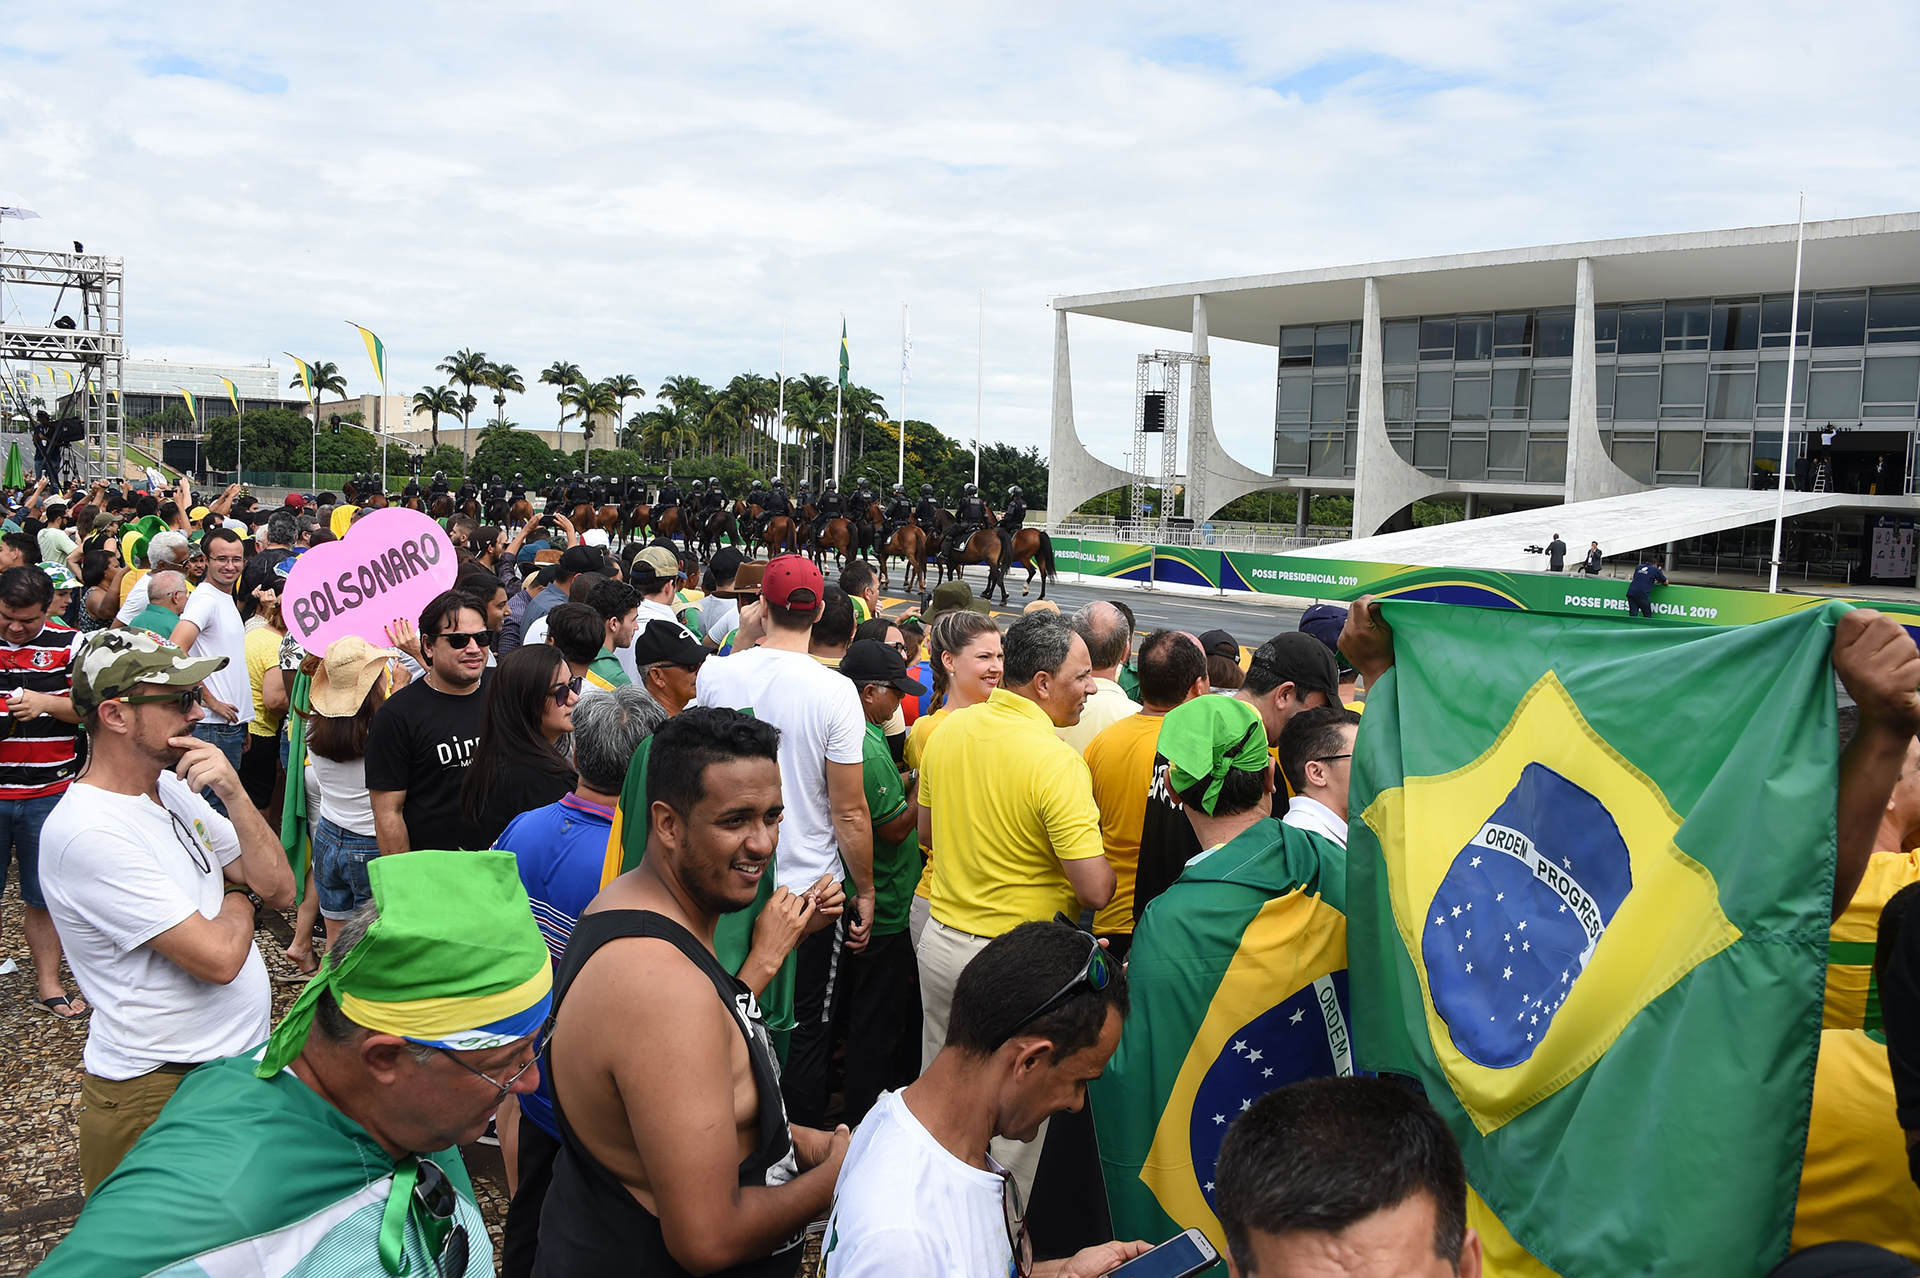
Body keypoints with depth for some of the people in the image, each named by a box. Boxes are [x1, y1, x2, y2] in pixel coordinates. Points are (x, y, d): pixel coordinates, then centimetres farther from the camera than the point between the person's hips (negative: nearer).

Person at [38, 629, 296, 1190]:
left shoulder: (172, 788, 4)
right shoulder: (89, 833, -24)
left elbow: (279, 890, 0)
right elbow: (218, 958, -26)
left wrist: (234, 795, -14)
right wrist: (237, 902, -4)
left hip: (240, 1056, 8)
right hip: (162, 1094, -8)